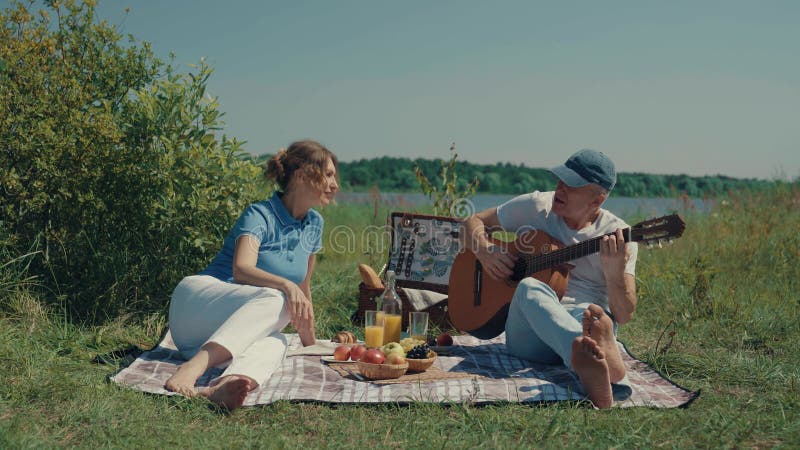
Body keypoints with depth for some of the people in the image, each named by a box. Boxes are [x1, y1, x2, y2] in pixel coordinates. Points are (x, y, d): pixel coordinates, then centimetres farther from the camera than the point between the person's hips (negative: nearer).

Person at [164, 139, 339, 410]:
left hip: (240, 333, 5)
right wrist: (286, 285, -43)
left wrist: (310, 342, 26)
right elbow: (241, 270, -26)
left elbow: (303, 287, 22)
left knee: (275, 343, -32)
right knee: (275, 300, -35)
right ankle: (192, 367, -51)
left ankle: (219, 389, -64)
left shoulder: (314, 224, 12)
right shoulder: (259, 215, -9)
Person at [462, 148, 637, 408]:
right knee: (530, 287, -35)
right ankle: (597, 357, -63)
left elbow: (624, 315, -7)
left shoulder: (616, 234, 1)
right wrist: (484, 252, -8)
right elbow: (473, 222, 15)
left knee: (592, 311, -35)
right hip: (528, 336, 0)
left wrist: (615, 272, -28)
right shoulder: (535, 206, 6)